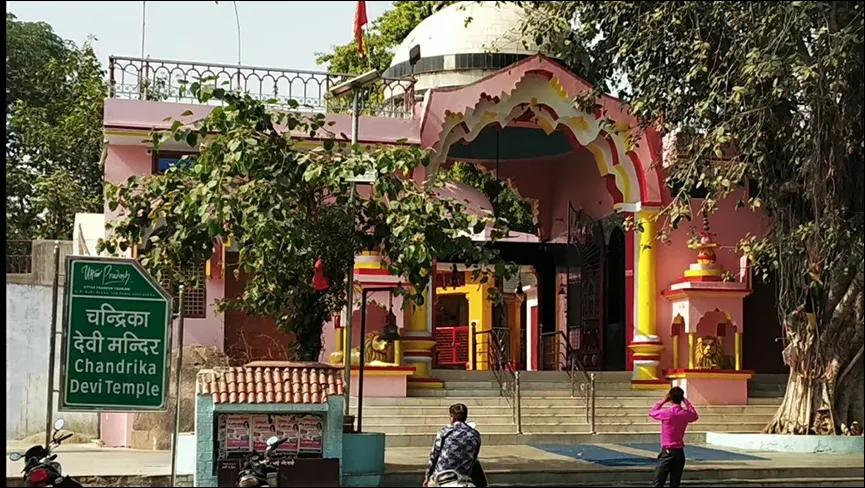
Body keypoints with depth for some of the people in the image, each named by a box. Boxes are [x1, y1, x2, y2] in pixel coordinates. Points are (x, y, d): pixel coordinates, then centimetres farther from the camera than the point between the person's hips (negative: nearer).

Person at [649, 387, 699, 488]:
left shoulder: (666, 413, -14)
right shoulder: (686, 414, -1)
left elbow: (651, 412, 6)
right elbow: (695, 416, 24)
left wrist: (664, 401, 8)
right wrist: (686, 402, 18)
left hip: (668, 453, -5)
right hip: (680, 453, 5)